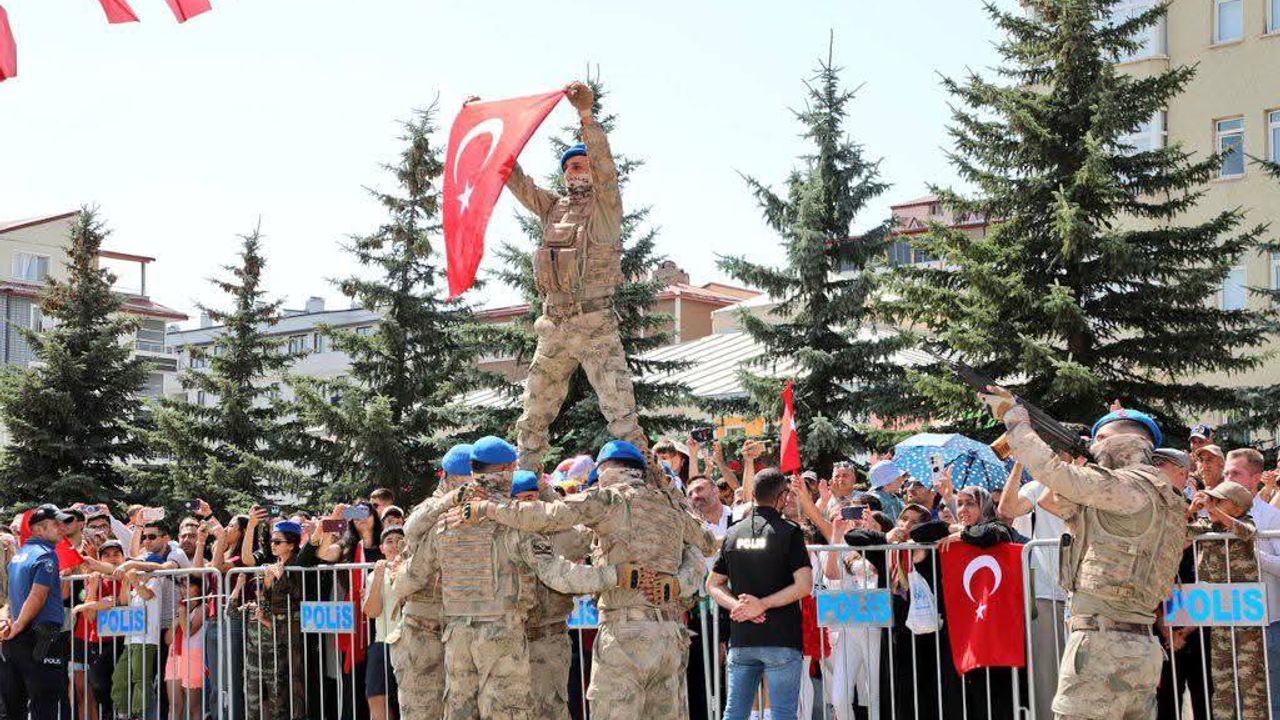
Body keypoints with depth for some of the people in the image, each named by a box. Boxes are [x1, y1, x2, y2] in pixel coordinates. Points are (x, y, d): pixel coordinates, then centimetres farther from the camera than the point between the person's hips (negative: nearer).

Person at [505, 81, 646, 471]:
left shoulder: (606, 205, 4)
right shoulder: (553, 207, 19)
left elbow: (605, 163, -13)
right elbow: (514, 178, 20)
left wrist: (586, 115, -27)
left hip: (595, 323, -6)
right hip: (554, 325, 6)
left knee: (620, 408, -13)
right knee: (532, 414, 10)